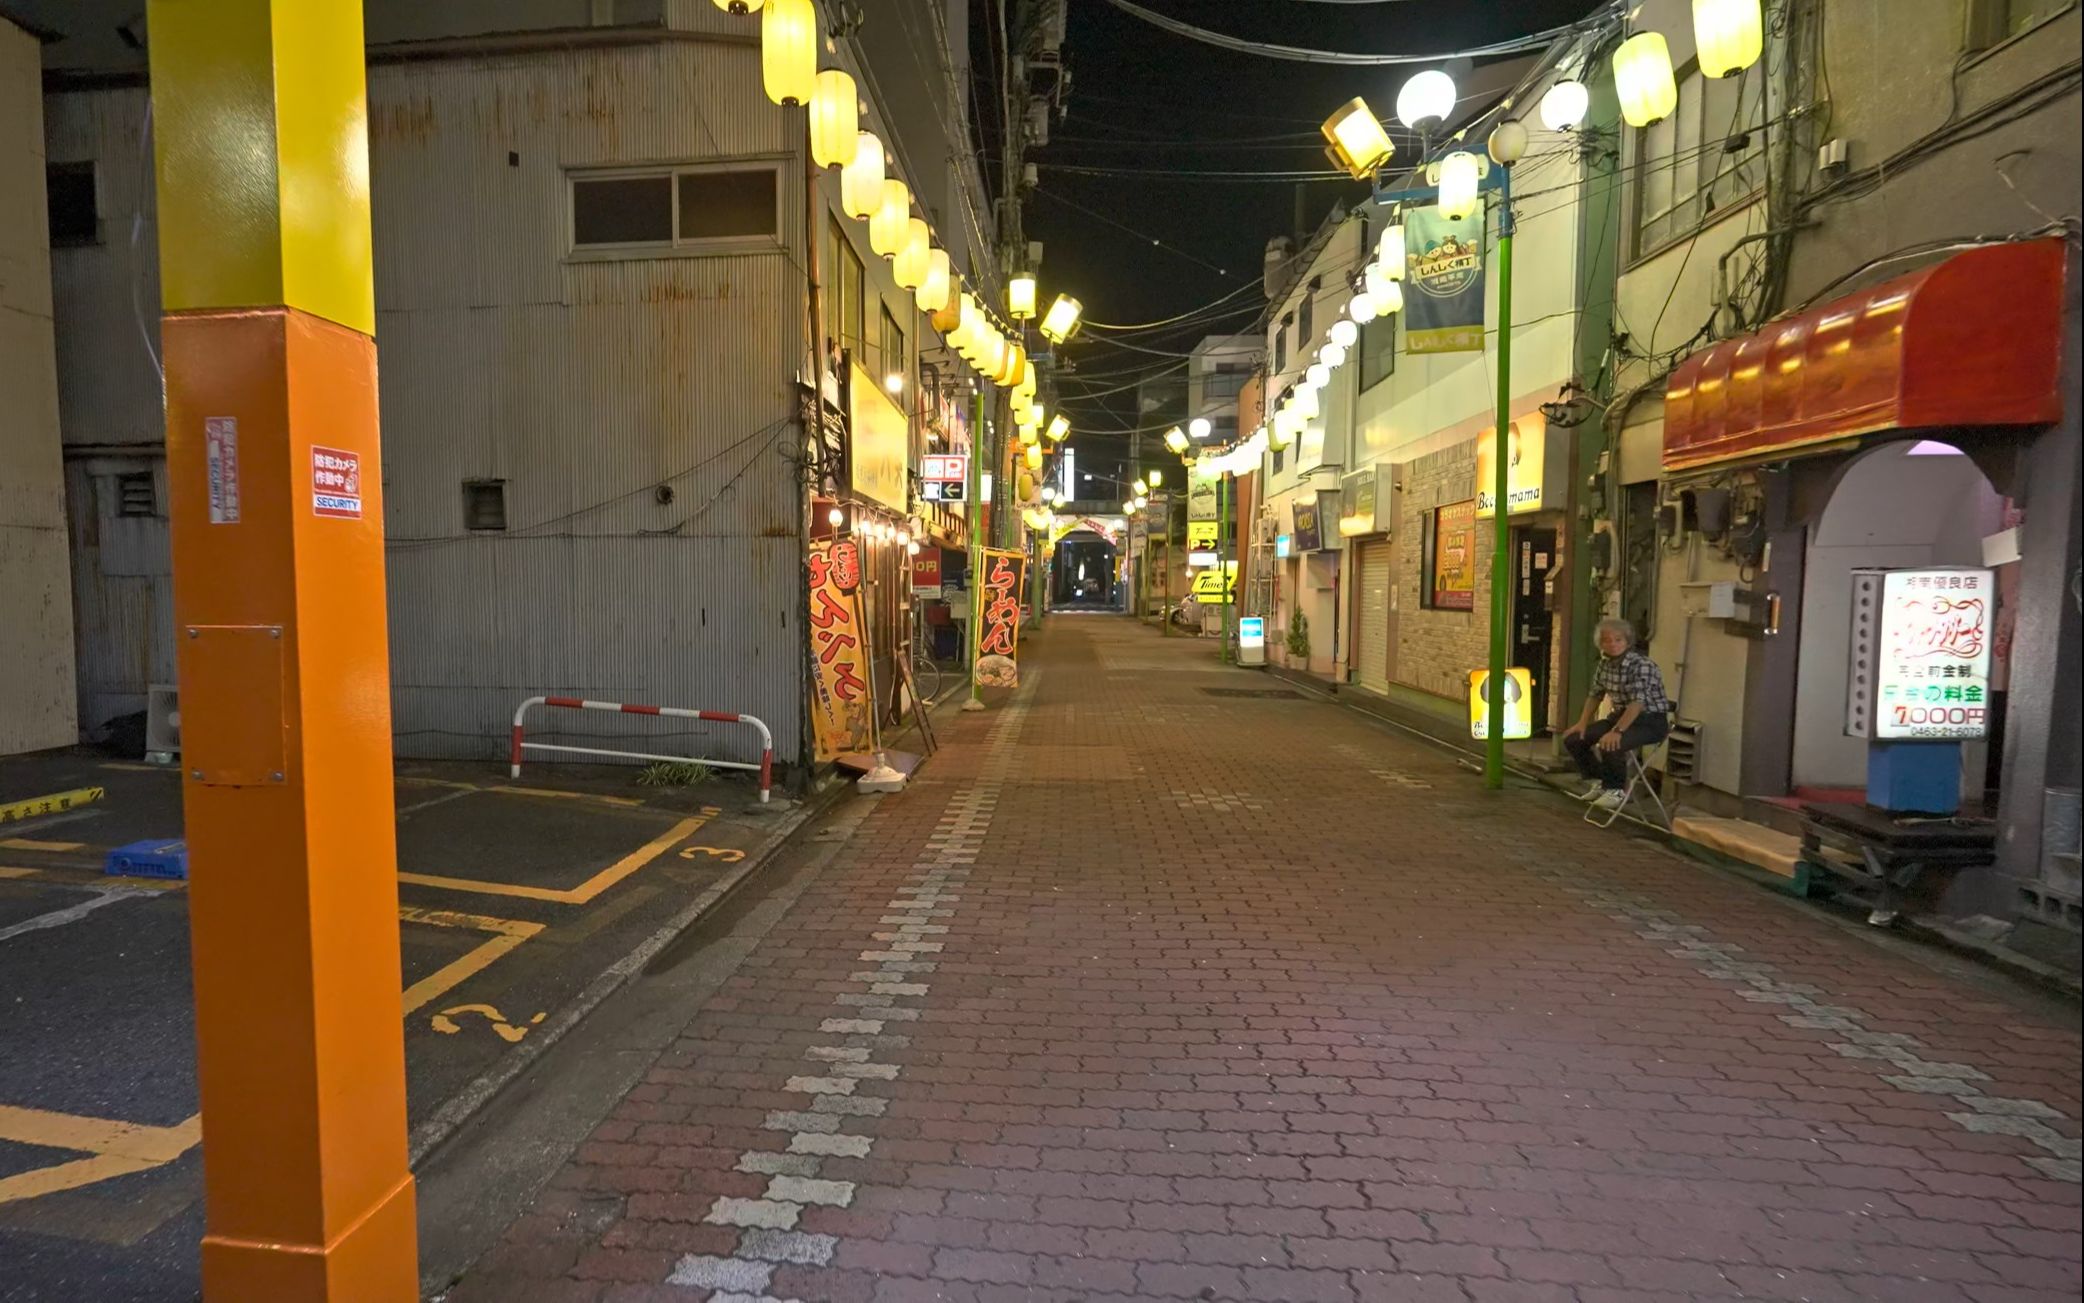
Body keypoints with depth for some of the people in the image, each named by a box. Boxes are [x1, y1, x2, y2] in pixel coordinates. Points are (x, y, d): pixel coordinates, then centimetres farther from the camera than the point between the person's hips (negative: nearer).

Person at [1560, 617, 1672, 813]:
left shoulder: (1643, 665, -21)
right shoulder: (1605, 664, 3)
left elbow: (1637, 702, -31)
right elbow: (1595, 694, 14)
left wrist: (1617, 731, -38)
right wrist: (1582, 723, 4)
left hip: (1650, 720, -8)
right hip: (1621, 716, 8)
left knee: (1610, 745, -34)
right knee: (1573, 739, -2)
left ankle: (1615, 790, -7)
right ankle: (1596, 783, 16)